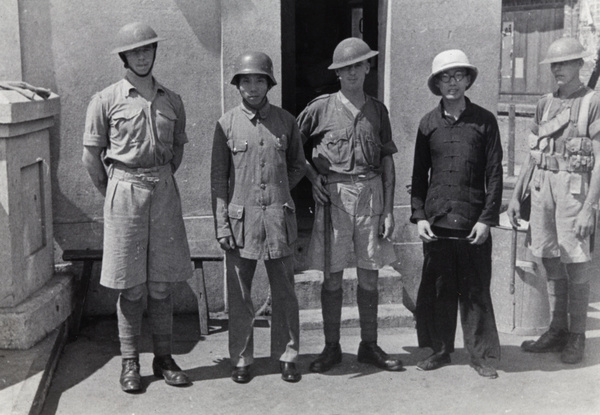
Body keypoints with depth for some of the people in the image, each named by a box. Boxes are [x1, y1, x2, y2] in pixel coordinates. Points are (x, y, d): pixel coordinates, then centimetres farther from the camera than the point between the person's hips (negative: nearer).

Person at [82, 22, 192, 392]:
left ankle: (164, 358, 20)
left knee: (161, 284, 8)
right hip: (124, 191, -2)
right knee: (131, 288, 3)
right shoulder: (106, 100, -2)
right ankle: (130, 363, 15)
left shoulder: (172, 100, 7)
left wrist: (160, 182, 14)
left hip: (164, 191, 3)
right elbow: (92, 156, 2)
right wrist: (114, 193, 6)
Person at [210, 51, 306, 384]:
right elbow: (217, 177, 1)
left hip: (279, 217, 1)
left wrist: (278, 193, 8)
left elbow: (298, 165, 18)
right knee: (239, 294, 5)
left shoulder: (285, 121, 6)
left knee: (284, 292, 7)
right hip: (240, 218, -1)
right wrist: (221, 224, -4)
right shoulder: (227, 123, 2)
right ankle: (241, 360, 18)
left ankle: (286, 356, 20)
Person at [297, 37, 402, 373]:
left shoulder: (377, 110, 9)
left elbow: (388, 162, 9)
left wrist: (389, 210, 3)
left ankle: (369, 346, 20)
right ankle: (332, 348, 14)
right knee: (333, 276, 2)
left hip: (371, 193, 2)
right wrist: (312, 175, -1)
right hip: (333, 195, -2)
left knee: (370, 275, 7)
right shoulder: (321, 107, 2)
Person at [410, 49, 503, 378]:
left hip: (473, 221, -2)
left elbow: (494, 174, 1)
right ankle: (440, 350, 21)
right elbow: (419, 174, 10)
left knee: (476, 290, 4)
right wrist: (419, 215, 1)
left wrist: (487, 219, -6)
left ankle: (482, 354, 15)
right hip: (436, 220, 2)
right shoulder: (428, 123, 8)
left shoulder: (484, 121, 2)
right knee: (437, 289, 7)